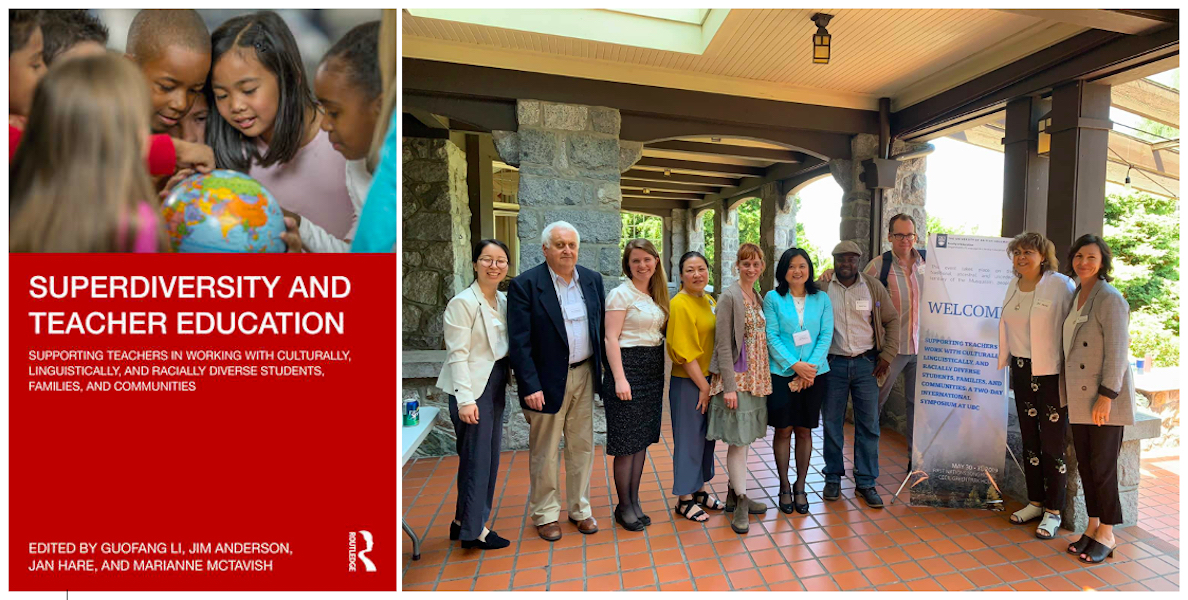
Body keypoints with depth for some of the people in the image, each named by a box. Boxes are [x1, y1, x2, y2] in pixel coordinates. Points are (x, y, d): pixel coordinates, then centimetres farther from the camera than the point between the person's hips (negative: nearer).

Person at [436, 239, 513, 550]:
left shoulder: (504, 300, 8)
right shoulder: (462, 302, -13)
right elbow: (457, 354, -16)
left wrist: (507, 385, 7)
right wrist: (465, 399, -20)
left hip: (496, 387, 8)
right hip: (473, 388, -7)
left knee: (488, 456, 14)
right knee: (476, 457, 2)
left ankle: (463, 520, 31)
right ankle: (473, 529, 19)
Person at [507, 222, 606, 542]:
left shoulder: (593, 280, 4)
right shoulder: (525, 284, -12)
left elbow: (603, 326, 8)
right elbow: (520, 342, -14)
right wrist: (530, 386, -18)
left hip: (584, 375, 5)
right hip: (547, 380, -4)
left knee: (582, 446, 16)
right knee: (544, 452, 11)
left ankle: (580, 508, 36)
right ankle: (545, 514, 32)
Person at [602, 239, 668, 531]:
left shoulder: (656, 295, 12)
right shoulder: (621, 294, -9)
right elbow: (611, 338, -14)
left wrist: (661, 372, 8)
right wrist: (619, 378, -20)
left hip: (653, 369, 7)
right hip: (628, 365, -7)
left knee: (643, 438, 13)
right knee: (626, 442, 2)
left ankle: (634, 500, 27)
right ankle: (624, 506, 18)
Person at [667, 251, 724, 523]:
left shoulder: (709, 301, 9)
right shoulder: (679, 304, -17)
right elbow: (685, 352, -19)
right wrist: (704, 386, -15)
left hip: (709, 379, 8)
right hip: (688, 383, -8)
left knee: (707, 437, 18)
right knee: (689, 439, 4)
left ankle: (699, 489, 35)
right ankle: (684, 499, 21)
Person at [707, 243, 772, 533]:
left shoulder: (758, 297, 13)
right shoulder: (729, 297, -10)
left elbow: (761, 339, 15)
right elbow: (722, 345, -14)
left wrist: (763, 378, 9)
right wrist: (729, 386, -18)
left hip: (756, 377, 7)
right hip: (736, 377, -7)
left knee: (745, 438, 14)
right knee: (738, 439, -2)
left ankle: (734, 495, 27)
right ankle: (740, 502, 12)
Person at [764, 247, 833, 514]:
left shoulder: (822, 299, 6)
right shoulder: (773, 298, -1)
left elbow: (826, 335, 0)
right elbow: (771, 336, -7)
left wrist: (810, 367, -12)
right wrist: (795, 365, -15)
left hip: (814, 373, 2)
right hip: (781, 373, -2)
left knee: (804, 430, 10)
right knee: (783, 430, 4)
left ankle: (800, 487, 25)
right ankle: (784, 487, 21)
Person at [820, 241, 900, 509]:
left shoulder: (873, 287, 4)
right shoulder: (821, 288, -1)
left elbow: (892, 320, 10)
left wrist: (887, 355, 1)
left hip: (866, 364, 2)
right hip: (832, 364, -1)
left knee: (869, 424, 6)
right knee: (832, 423, 8)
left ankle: (866, 482, 20)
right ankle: (833, 477, 23)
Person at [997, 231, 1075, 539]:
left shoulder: (1061, 285, -10)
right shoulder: (1014, 286, 8)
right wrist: (1005, 361, 17)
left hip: (1052, 373, -6)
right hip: (1022, 371, 6)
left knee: (1053, 442, 2)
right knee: (1029, 438, 14)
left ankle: (1053, 511, 16)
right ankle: (1035, 502, 27)